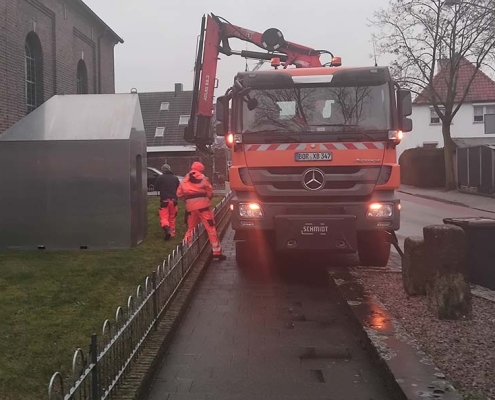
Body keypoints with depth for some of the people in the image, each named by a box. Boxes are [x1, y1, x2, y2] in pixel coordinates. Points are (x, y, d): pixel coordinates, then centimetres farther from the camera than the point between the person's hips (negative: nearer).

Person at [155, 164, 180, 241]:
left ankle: (167, 229, -27)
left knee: (164, 218, -3)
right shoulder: (175, 178, 6)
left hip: (164, 200, -4)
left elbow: (156, 188, 4)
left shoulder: (160, 177, -5)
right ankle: (172, 233, 19)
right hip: (173, 200, 4)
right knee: (172, 218, 16)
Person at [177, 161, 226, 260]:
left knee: (190, 228, 17)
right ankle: (217, 252, -4)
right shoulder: (202, 178, 1)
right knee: (211, 228, -2)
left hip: (190, 207, 4)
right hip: (203, 206, -4)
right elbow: (210, 192, -3)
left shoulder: (184, 180, 14)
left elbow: (179, 193, 10)